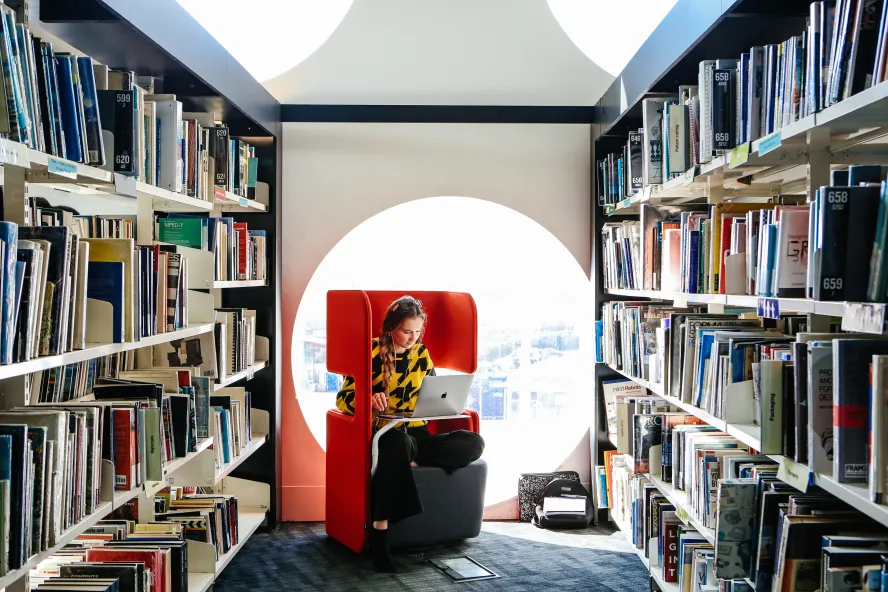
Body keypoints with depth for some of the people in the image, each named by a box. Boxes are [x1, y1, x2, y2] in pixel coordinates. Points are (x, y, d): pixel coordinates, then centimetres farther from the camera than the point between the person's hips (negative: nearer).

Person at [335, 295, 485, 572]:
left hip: (415, 434, 5)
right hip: (381, 433, -5)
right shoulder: (371, 353, -3)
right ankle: (379, 533, -43)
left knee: (474, 443, -17)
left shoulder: (421, 354, 11)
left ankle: (410, 461, -26)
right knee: (396, 441, -44)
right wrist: (369, 400, -27)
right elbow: (343, 399, -6)